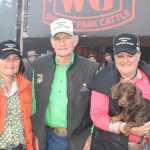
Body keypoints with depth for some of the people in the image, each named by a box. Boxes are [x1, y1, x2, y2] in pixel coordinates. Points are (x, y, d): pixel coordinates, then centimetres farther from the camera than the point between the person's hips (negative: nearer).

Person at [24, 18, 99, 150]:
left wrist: (92, 136, -7)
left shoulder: (92, 69, -10)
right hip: (48, 138, 2)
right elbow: (33, 102, 4)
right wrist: (35, 133, 3)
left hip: (79, 139, -2)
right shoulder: (38, 66, -3)